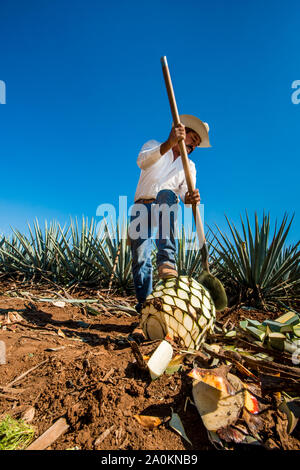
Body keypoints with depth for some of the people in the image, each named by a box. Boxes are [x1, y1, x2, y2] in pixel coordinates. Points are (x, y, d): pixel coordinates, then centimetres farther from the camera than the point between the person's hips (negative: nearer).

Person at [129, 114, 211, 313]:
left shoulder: (189, 166, 16)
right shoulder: (153, 145, 9)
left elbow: (185, 192, -3)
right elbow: (142, 161, -16)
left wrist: (190, 198, -29)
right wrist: (169, 143, -33)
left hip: (167, 209, 0)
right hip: (142, 207, 0)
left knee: (167, 194, -34)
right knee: (140, 257, -12)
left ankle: (167, 261, -44)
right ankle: (144, 302, 3)